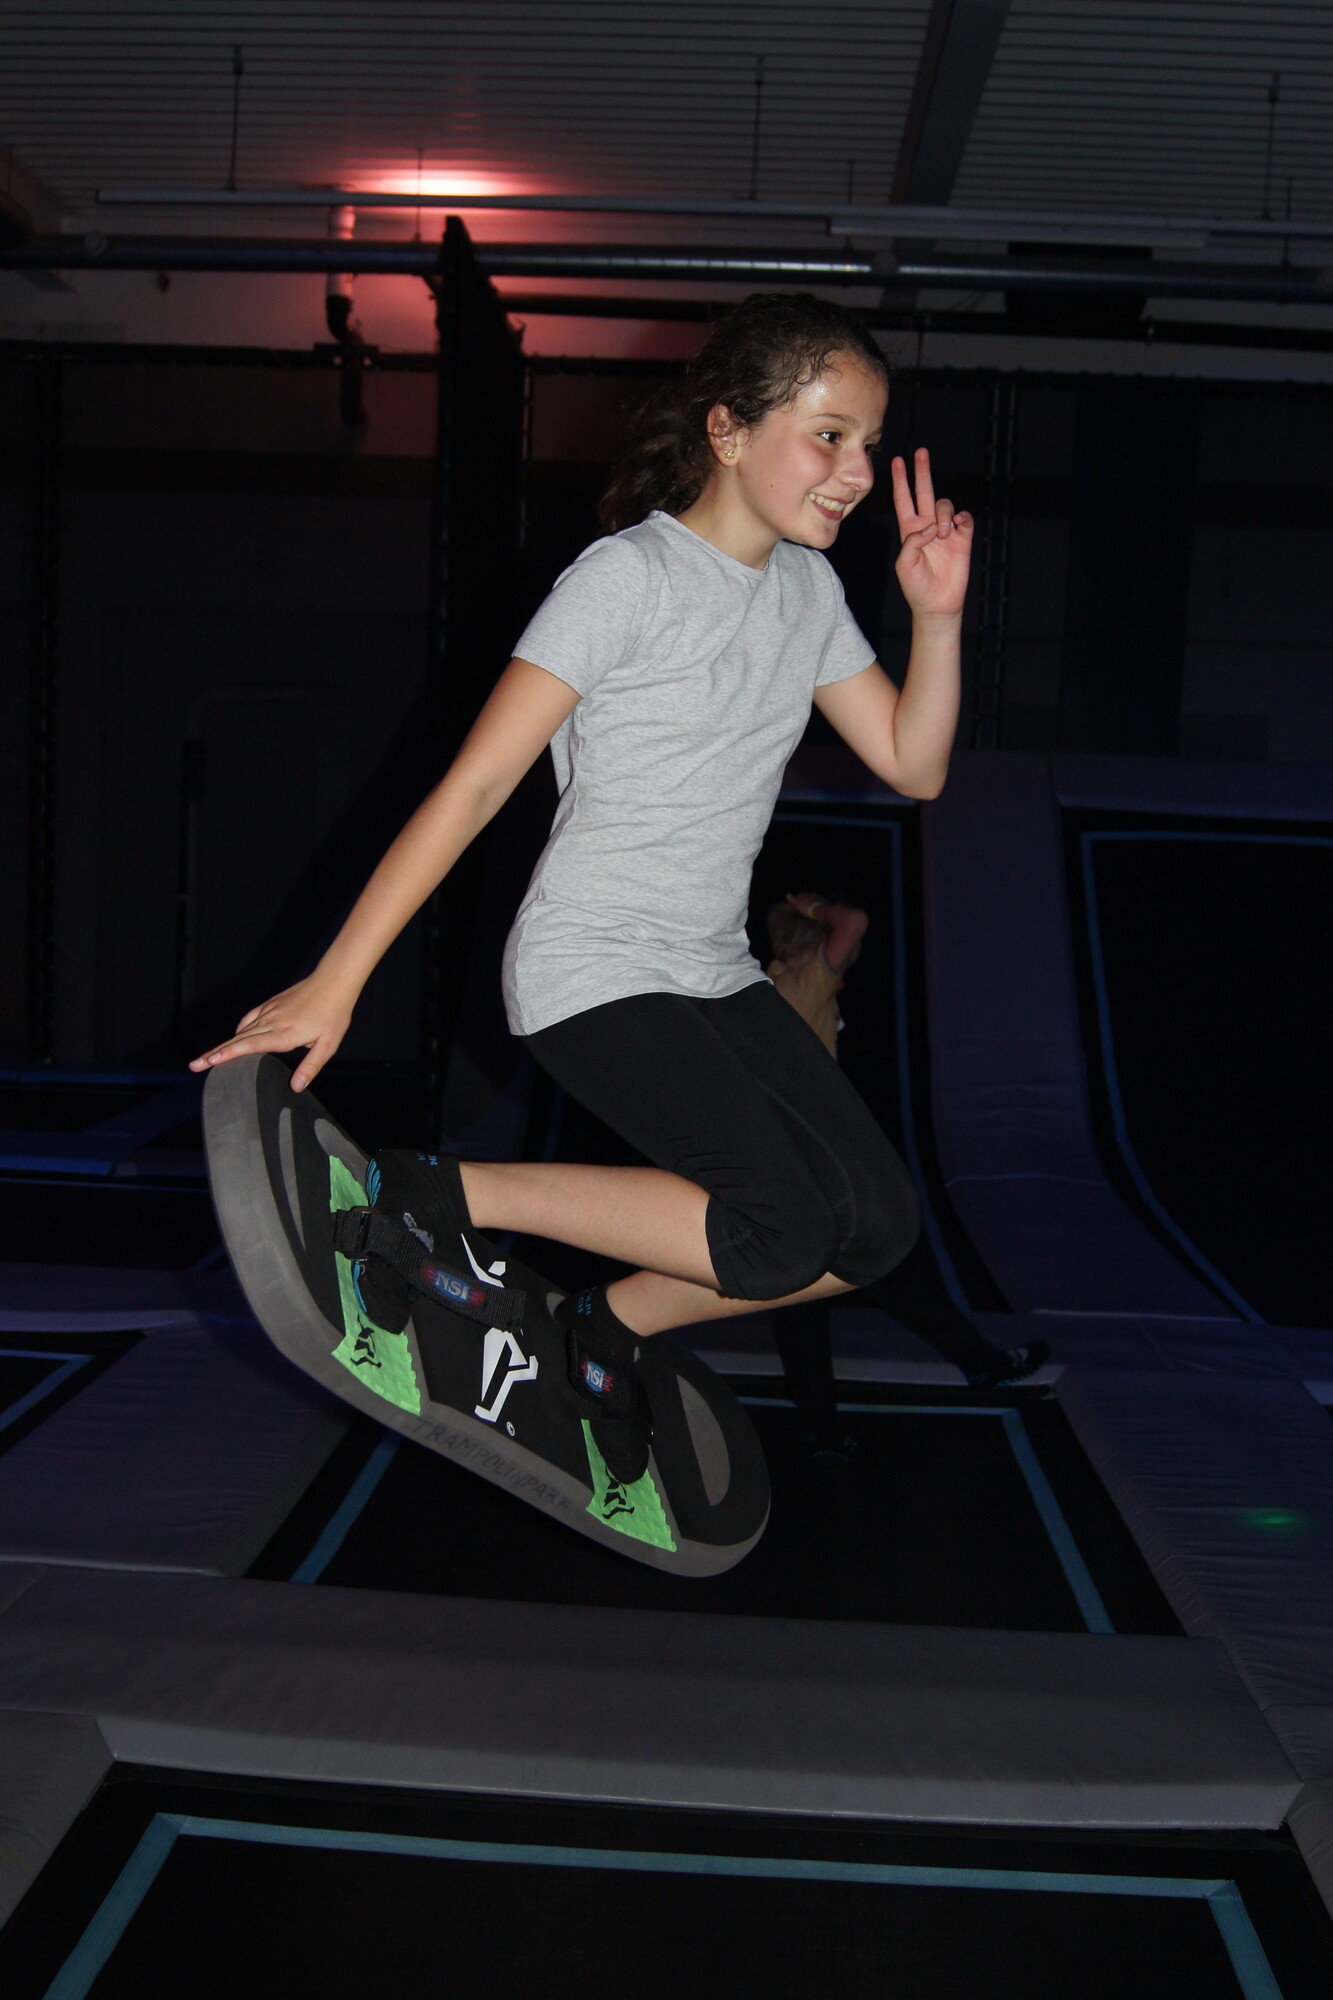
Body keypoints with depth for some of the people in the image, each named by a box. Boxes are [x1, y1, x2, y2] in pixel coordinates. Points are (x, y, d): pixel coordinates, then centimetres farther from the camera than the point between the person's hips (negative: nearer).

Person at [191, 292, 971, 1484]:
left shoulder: (807, 589, 9)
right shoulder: (629, 578, -13)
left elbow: (914, 766, 11)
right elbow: (475, 786, -17)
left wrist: (939, 617, -6)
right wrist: (335, 984, -19)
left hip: (715, 975, 8)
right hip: (591, 971, -8)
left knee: (879, 1225, -3)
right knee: (782, 1233, -22)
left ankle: (613, 1326, 12)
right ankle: (431, 1202, -11)